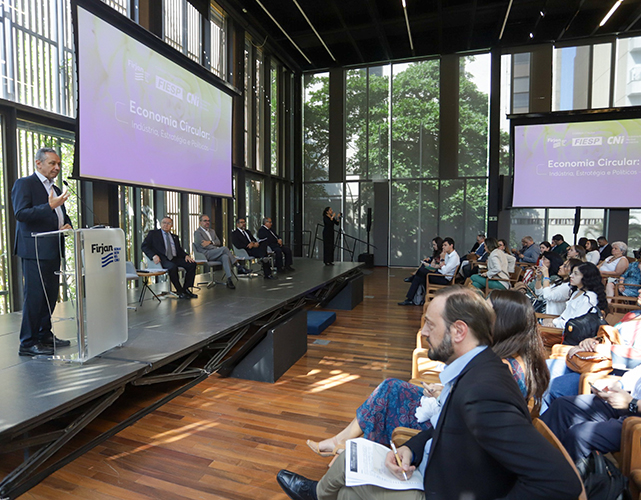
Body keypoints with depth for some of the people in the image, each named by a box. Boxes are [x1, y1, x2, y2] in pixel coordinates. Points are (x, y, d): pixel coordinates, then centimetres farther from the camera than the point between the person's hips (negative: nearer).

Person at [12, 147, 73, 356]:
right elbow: (20, 214, -15)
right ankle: (28, 343, 2)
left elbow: (63, 216, 25)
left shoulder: (55, 189, 20)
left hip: (53, 251, 8)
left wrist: (67, 226, 3)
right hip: (35, 250, -8)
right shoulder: (24, 184, -4)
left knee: (51, 295, 13)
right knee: (34, 295, -6)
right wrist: (49, 206, -25)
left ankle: (45, 335, 25)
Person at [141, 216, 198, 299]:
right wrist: (154, 255, -16)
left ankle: (186, 289, -11)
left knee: (192, 264, -20)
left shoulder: (175, 237, 27)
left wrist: (186, 255, -2)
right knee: (172, 267, -37)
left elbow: (179, 250, 23)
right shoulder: (153, 233, 13)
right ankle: (179, 291, -23)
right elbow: (144, 246, 4)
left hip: (175, 258, 5)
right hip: (162, 259, -5)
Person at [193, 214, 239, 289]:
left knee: (225, 257, -30)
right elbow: (203, 246, -10)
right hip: (206, 254, -6)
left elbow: (218, 242, 13)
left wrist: (210, 242, -9)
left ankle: (229, 280, -40)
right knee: (224, 248, -29)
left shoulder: (212, 231, 26)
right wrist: (217, 249, -9)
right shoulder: (197, 232, 2)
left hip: (216, 254, 6)